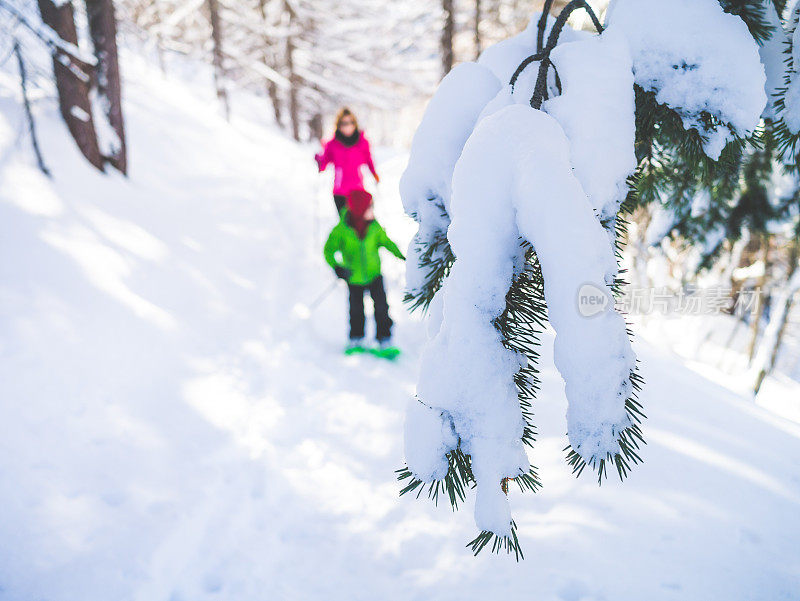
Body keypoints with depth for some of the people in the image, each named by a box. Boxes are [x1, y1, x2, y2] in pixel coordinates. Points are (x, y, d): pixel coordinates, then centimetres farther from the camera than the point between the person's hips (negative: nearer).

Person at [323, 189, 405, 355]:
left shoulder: (374, 226, -11)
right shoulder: (341, 230, -19)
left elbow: (385, 241, 7)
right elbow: (329, 251, -11)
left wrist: (401, 255, 4)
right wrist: (337, 267, -26)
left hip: (374, 274, 1)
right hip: (354, 278, -1)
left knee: (381, 308, -4)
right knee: (356, 310, 12)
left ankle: (384, 343, 6)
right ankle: (356, 341, 32)